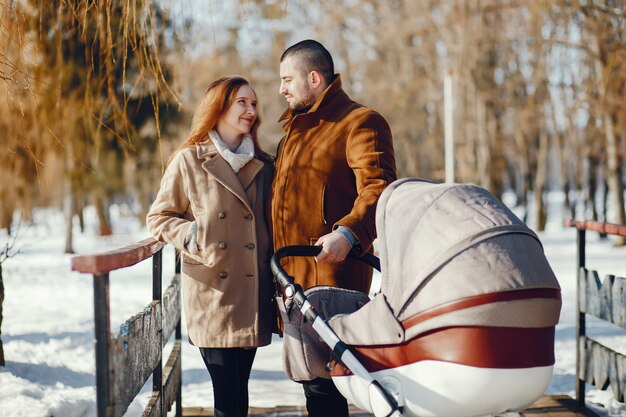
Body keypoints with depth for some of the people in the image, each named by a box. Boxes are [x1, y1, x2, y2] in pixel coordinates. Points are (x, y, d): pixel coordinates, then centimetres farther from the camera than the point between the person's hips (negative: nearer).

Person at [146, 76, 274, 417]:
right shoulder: (189, 161, 0)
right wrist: (191, 235, -14)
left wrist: (277, 284, 9)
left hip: (252, 296, 3)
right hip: (211, 296, -3)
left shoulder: (263, 167, 13)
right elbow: (159, 218, 5)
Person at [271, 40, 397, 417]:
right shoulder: (296, 128, 23)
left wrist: (347, 234, -36)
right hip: (294, 276, 9)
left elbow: (378, 189, -20)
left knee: (321, 383, -11)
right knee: (308, 373, 13)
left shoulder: (359, 123, -6)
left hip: (331, 274, -9)